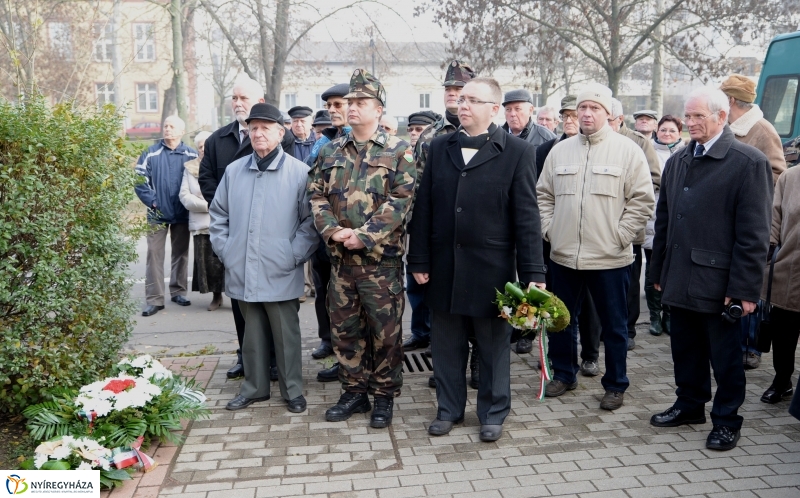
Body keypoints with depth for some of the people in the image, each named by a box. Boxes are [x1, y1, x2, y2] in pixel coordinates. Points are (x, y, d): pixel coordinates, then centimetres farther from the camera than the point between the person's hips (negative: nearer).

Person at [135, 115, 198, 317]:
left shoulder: (191, 155, 0)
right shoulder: (151, 153, -2)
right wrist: (152, 200, -11)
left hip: (182, 214, 1)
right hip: (158, 214, -1)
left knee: (181, 254, 12)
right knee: (154, 255, -2)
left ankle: (178, 291, 25)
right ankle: (154, 299, 2)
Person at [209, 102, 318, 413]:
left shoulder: (299, 172, -5)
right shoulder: (233, 171, 8)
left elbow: (310, 219, -5)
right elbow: (218, 214, 15)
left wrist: (295, 255, -10)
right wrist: (224, 250, 6)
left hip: (281, 274, -4)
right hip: (241, 272, 4)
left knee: (286, 335, 7)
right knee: (253, 334, 15)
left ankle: (292, 390, 20)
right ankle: (254, 387, 28)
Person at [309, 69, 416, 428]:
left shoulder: (398, 151, -3)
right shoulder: (330, 152, 11)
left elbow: (400, 200, -12)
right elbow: (317, 196, 6)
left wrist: (364, 236, -19)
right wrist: (333, 231, -12)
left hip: (382, 258, -4)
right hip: (340, 257, 5)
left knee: (385, 331, 4)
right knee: (344, 328, 11)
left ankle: (384, 396, 19)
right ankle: (354, 392, 26)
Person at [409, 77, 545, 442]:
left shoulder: (517, 152, -3)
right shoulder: (439, 147, 7)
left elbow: (526, 217, -7)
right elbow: (424, 207, 6)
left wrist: (533, 272, -11)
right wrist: (419, 260, 2)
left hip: (492, 269, -3)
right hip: (444, 266, 3)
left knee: (493, 346, 10)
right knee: (446, 344, 13)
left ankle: (493, 413, 28)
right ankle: (449, 408, 31)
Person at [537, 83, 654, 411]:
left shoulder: (628, 150, -4)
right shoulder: (560, 150, 8)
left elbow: (642, 201, -5)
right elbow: (544, 195, 13)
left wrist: (620, 236, -10)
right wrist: (549, 229, 3)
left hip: (610, 258, -3)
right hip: (564, 255, 4)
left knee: (613, 325, 8)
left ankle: (615, 385, 23)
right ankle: (563, 374, 33)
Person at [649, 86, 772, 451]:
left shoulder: (749, 162, -9)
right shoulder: (677, 161, 11)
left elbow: (754, 233, -12)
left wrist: (744, 288, -15)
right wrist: (659, 271, 13)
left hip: (717, 281, -5)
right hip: (679, 280, 6)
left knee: (724, 356, 9)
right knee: (685, 349, 16)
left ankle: (726, 420, 25)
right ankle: (690, 405, 34)